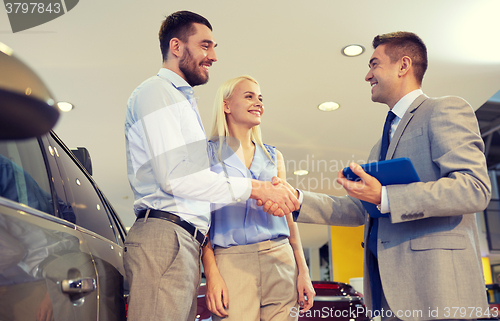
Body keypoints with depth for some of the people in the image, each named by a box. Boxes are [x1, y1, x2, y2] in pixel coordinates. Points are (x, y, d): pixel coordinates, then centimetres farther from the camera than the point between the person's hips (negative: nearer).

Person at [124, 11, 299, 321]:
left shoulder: (183, 100, 29)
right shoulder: (157, 91, -1)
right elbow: (175, 177, -14)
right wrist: (254, 187, -10)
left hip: (186, 240, 9)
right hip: (165, 237, -9)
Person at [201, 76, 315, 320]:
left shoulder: (274, 157, 16)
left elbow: (288, 215, 14)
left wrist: (303, 271, 8)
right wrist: (211, 273, -12)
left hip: (280, 262, 4)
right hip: (231, 262, -3)